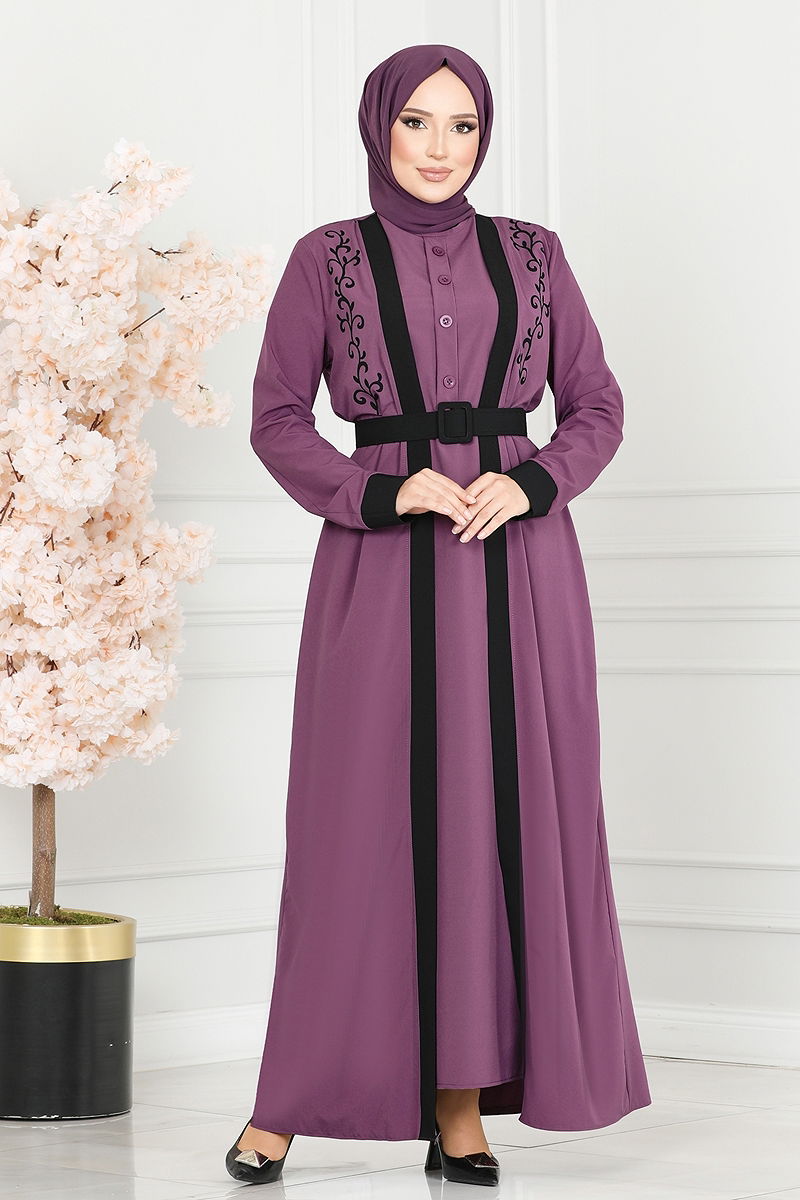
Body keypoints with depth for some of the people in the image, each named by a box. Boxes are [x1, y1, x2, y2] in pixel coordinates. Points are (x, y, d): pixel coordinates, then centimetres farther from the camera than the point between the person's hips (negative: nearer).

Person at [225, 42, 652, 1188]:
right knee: (363, 823, -2)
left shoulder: (532, 255, 8)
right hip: (381, 572, -2)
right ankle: (292, 1097, 8)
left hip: (518, 568, 2)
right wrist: (385, 493, -12)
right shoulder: (328, 259, 3)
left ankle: (463, 1100, 7)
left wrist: (530, 485, -9)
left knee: (504, 817, 0)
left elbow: (597, 407, 10)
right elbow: (279, 418, 3)